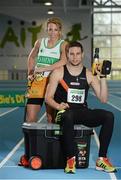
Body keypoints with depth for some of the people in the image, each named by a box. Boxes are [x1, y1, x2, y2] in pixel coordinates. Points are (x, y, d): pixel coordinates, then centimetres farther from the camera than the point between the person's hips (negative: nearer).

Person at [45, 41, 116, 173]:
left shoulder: (89, 75, 9)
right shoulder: (59, 72, 3)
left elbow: (103, 99, 3)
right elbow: (48, 98, 1)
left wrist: (102, 78, -6)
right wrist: (58, 106, -20)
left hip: (83, 112, 3)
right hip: (65, 111, -3)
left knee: (109, 116, -22)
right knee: (68, 115, -40)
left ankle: (101, 159, -19)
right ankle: (70, 159, -33)